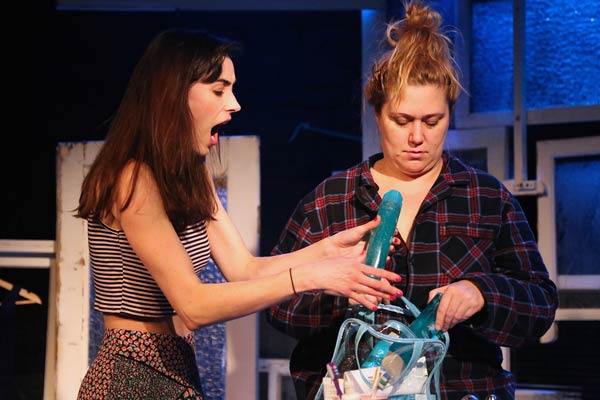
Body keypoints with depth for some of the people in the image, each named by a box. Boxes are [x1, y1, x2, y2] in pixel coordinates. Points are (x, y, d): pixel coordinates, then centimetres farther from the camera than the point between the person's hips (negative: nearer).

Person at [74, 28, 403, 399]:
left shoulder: (192, 176, 10)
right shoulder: (134, 180, -20)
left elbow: (243, 268, 3)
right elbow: (193, 306, -24)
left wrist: (328, 248, -10)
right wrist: (307, 276, -26)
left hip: (179, 370, 9)